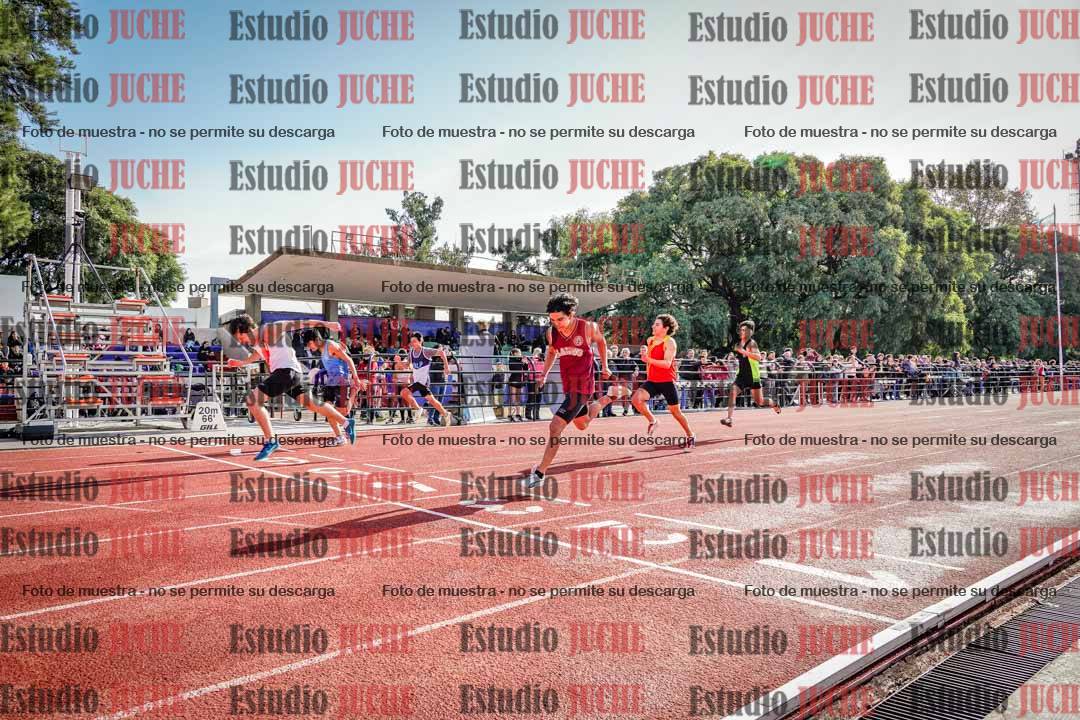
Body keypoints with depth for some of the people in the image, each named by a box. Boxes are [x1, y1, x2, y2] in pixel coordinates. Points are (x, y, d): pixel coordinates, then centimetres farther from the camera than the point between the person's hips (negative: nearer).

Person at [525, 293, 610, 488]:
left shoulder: (587, 327, -19)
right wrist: (544, 374, 5)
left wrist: (604, 366, 11)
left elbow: (601, 341, 4)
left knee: (555, 427, -16)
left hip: (582, 386, -6)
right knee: (582, 424, 27)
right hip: (567, 385, 6)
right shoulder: (552, 332, -8)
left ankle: (540, 473, -5)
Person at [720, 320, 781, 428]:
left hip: (753, 376, -5)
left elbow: (758, 357, -33)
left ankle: (774, 405, 40)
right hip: (742, 375, 5)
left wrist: (744, 351, -39)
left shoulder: (751, 343, -14)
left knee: (759, 402, 8)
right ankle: (729, 419, -27)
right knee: (732, 392, -21)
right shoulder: (737, 344, 7)